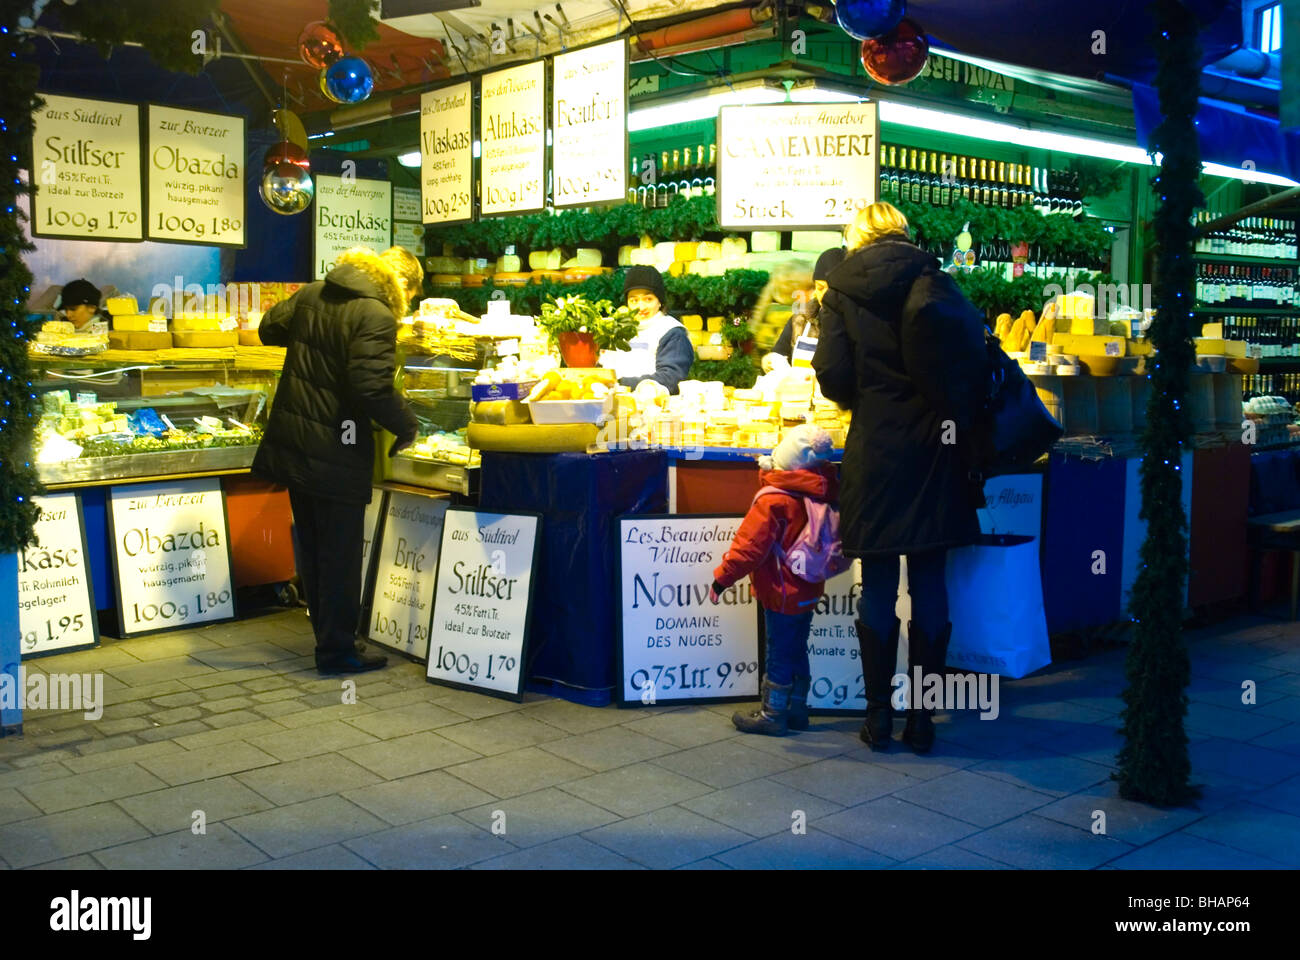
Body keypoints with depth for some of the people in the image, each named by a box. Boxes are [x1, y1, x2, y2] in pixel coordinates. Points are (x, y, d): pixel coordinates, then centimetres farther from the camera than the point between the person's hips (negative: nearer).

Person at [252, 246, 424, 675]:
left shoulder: (311, 295, 8)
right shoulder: (376, 315, -17)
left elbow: (269, 328, 23)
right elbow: (372, 387, -25)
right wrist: (407, 426, -11)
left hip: (292, 445, 8)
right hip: (335, 452, -8)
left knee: (313, 550, 17)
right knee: (340, 555, 2)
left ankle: (328, 637, 29)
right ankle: (336, 650, 10)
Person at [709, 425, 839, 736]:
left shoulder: (774, 500, -22)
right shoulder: (822, 491, 0)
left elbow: (749, 545, -20)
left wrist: (723, 578, -12)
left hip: (782, 593, -7)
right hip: (808, 591, 8)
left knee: (779, 655, 2)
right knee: (797, 651, 17)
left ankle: (772, 715, 11)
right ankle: (797, 710, 27)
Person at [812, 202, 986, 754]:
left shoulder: (841, 290, 2)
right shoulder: (932, 280, 3)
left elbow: (832, 375, -6)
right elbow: (973, 346, -8)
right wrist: (958, 417, 5)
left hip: (875, 451, -1)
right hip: (933, 449, 1)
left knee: (877, 588, 6)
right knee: (929, 586, 6)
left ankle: (879, 717, 11)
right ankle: (922, 718, 11)